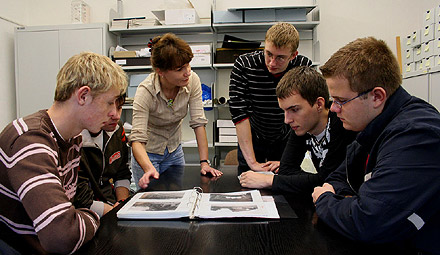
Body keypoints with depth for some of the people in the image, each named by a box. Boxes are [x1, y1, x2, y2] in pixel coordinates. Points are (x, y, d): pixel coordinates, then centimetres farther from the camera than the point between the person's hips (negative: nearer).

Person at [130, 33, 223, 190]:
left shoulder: (192, 80, -20)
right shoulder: (146, 91, -29)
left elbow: (199, 123, -20)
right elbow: (137, 139, -35)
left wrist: (204, 162, -26)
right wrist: (149, 169, -52)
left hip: (174, 150, 4)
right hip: (148, 153, -3)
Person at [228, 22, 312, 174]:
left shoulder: (305, 68, -19)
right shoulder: (244, 65, -23)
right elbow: (239, 112, -27)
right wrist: (252, 162, -30)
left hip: (286, 140, 1)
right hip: (251, 139, 0)